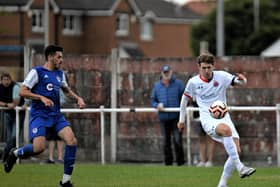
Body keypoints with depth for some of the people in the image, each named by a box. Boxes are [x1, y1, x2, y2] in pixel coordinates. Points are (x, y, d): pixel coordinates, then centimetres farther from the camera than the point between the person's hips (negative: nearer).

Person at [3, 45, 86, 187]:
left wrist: (78, 98, 14)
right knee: (39, 148, -23)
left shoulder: (59, 74, 16)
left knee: (72, 141, -14)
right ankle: (15, 154, 11)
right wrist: (42, 98, -19)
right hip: (39, 115, -6)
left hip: (56, 115, 6)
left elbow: (67, 90, 33)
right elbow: (22, 92, -10)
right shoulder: (37, 72, -4)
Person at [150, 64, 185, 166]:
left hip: (176, 117, -3)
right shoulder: (157, 85, 12)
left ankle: (180, 161, 2)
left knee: (177, 140, -10)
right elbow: (152, 100, 16)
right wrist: (157, 105, -5)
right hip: (163, 118, 3)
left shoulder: (178, 84, 2)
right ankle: (168, 161, 15)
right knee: (166, 141, 7)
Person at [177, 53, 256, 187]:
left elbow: (240, 82, -7)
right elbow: (185, 99, 16)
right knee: (226, 130, -36)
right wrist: (181, 119, 20)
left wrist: (241, 79, -32)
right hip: (208, 119, -3)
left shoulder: (221, 76, 1)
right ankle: (240, 167, -41)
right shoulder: (193, 82, 1)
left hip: (224, 118, 3)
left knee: (236, 150, -11)